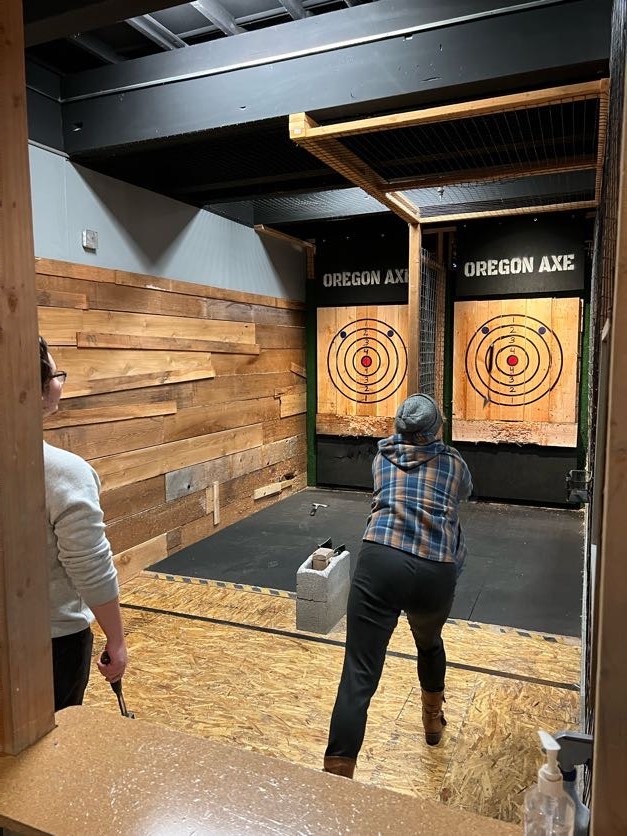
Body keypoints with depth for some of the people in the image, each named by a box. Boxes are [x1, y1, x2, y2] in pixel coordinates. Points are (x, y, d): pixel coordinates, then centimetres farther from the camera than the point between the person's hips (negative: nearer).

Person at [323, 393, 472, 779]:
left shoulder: (383, 456, 18)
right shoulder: (454, 461, 17)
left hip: (380, 563, -2)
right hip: (436, 573, 2)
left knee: (358, 678, -3)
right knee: (429, 643, 34)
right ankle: (433, 720, 56)